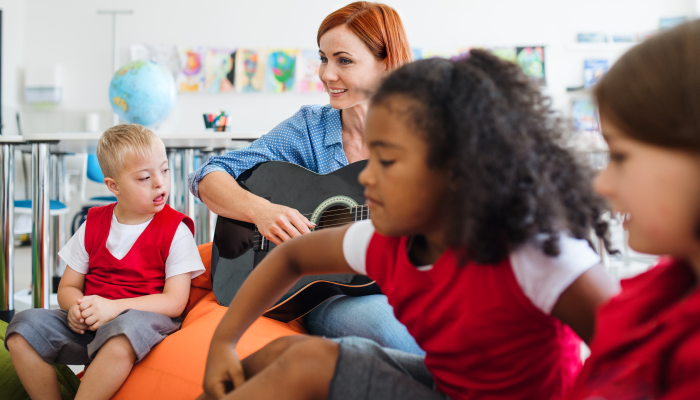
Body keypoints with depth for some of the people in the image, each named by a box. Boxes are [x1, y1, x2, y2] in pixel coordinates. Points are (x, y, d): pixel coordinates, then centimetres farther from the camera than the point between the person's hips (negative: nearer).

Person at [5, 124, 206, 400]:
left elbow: (175, 302, -10)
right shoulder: (94, 225, 10)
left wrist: (113, 307, -22)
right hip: (91, 325, 5)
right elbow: (67, 287, 14)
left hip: (147, 319, -5)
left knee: (127, 326, -40)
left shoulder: (175, 230, -3)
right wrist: (76, 308, -12)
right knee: (24, 326, -15)